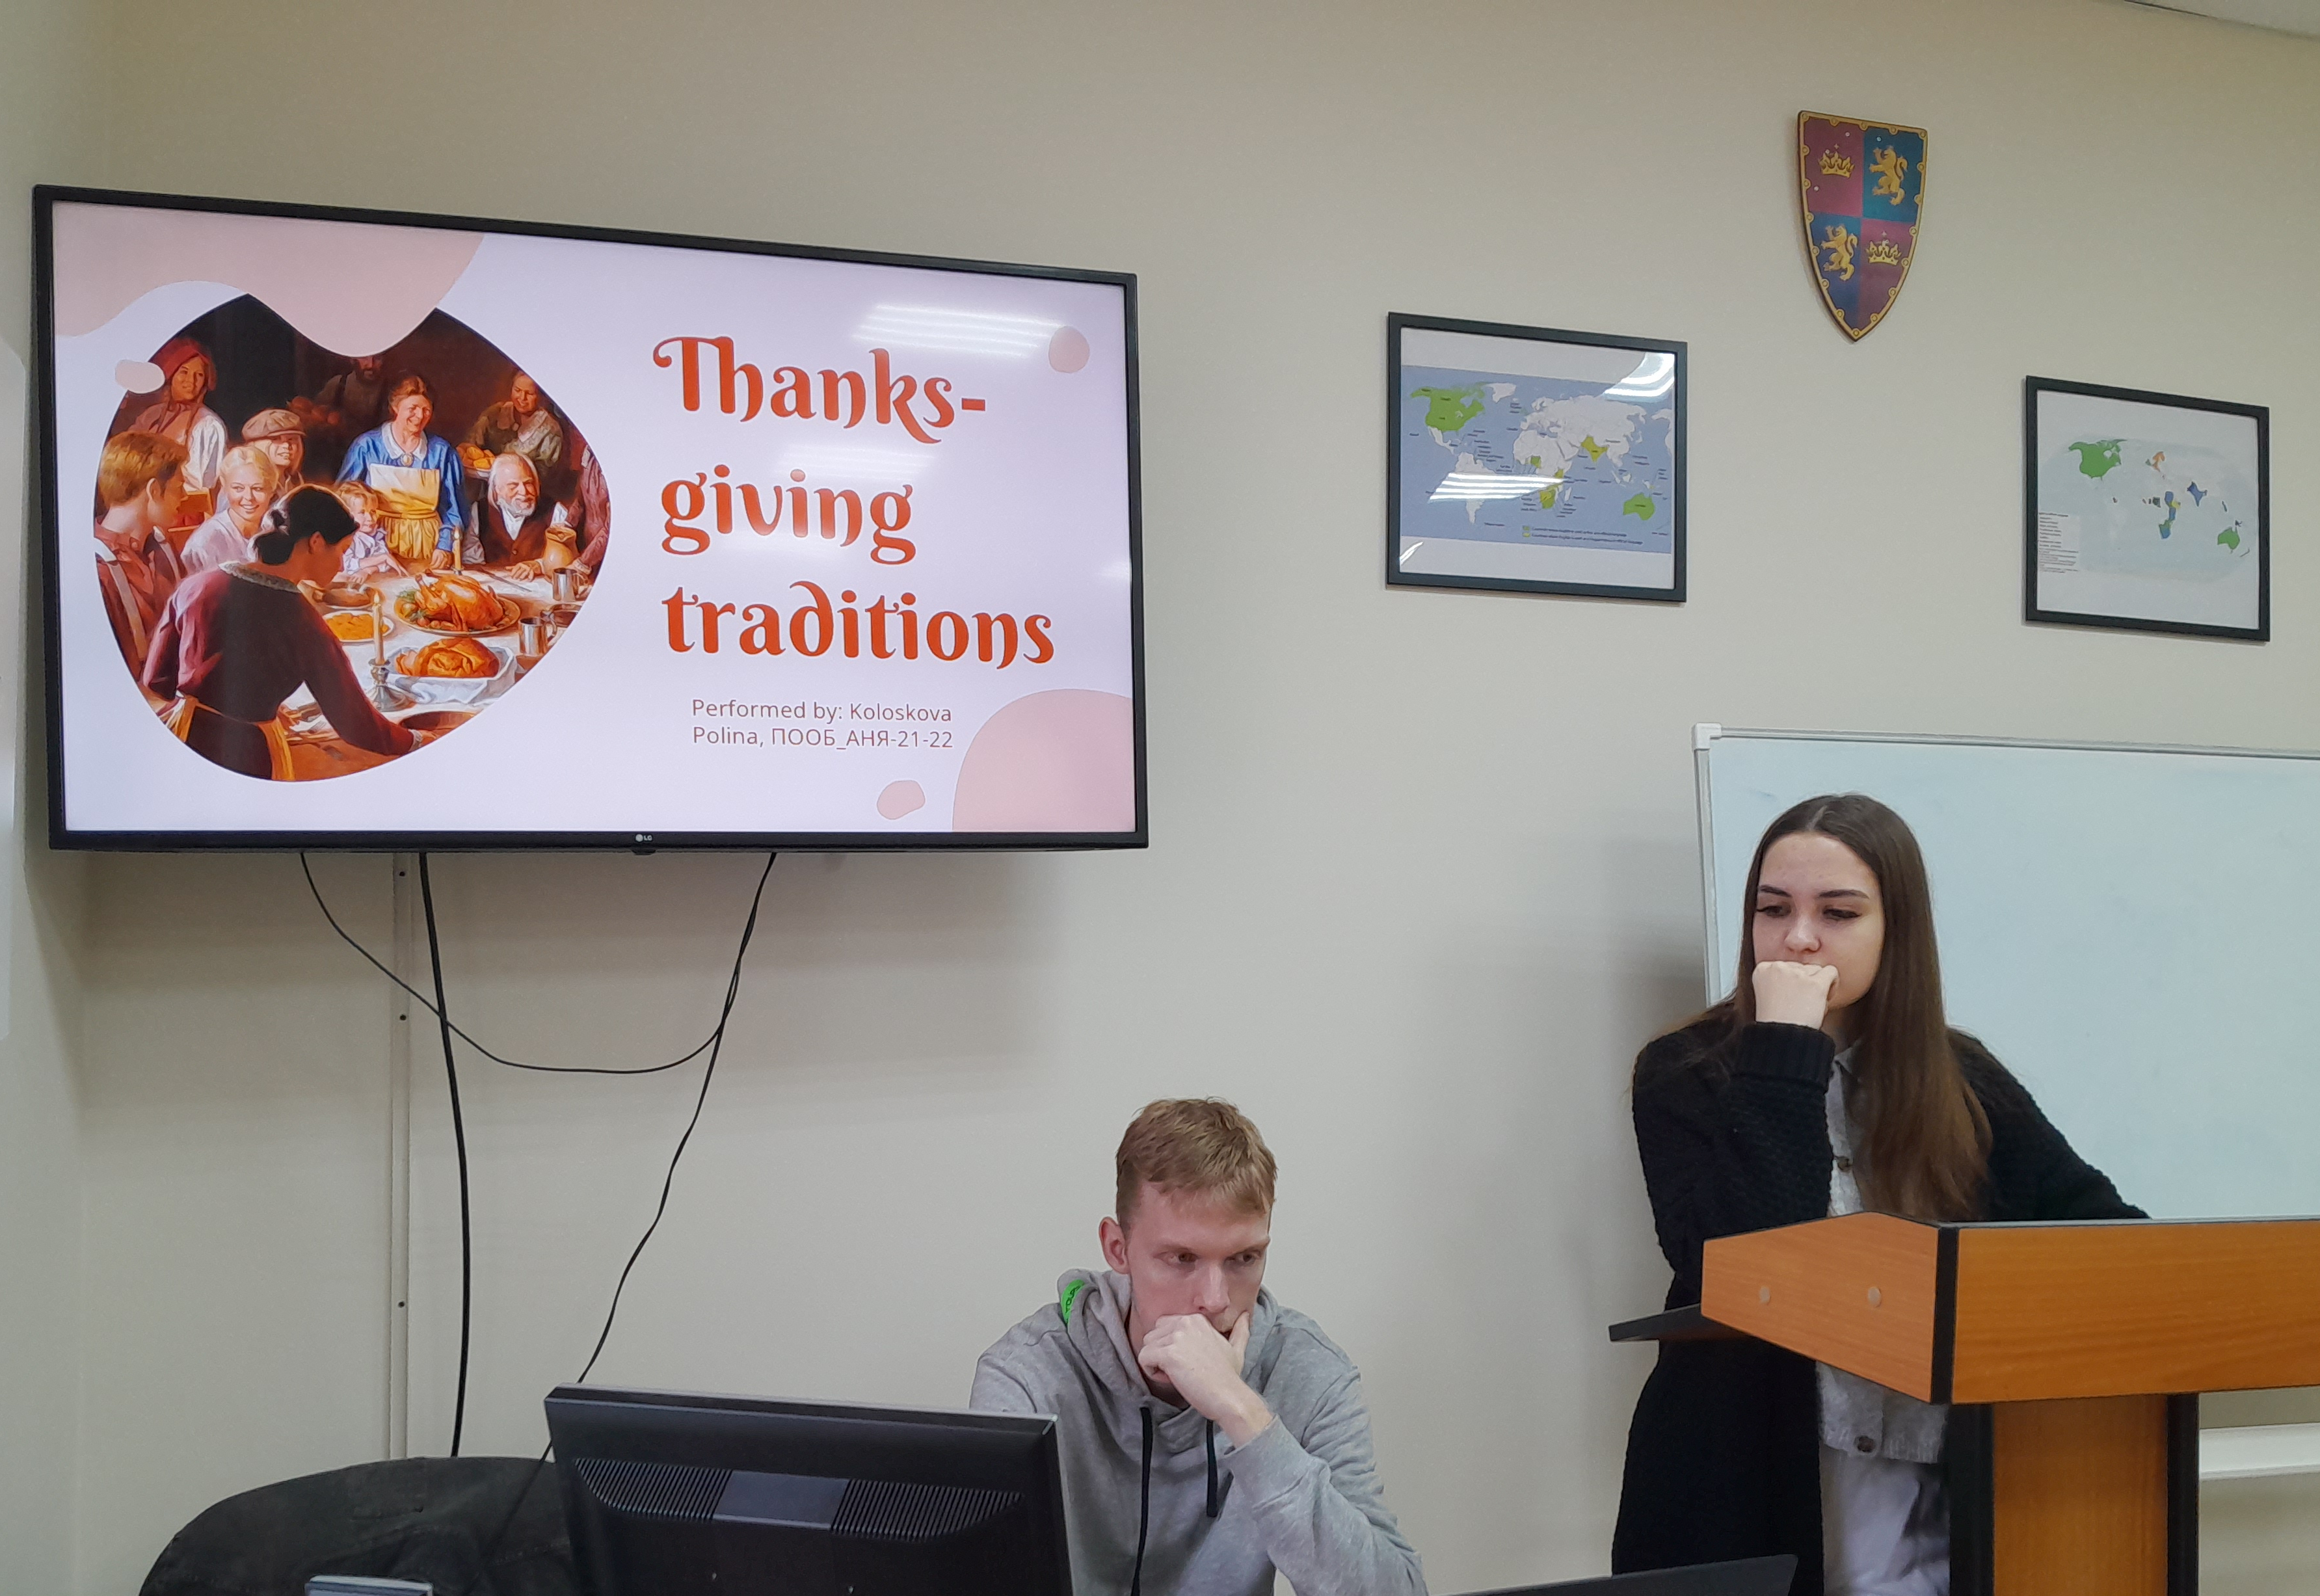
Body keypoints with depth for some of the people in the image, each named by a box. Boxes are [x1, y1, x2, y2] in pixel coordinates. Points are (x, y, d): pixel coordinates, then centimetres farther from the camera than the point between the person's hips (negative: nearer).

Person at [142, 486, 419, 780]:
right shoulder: (301, 622, -17)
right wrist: (412, 742, 8)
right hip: (245, 758, -5)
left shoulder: (194, 586, -4)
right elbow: (354, 722, -8)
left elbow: (156, 679, 6)